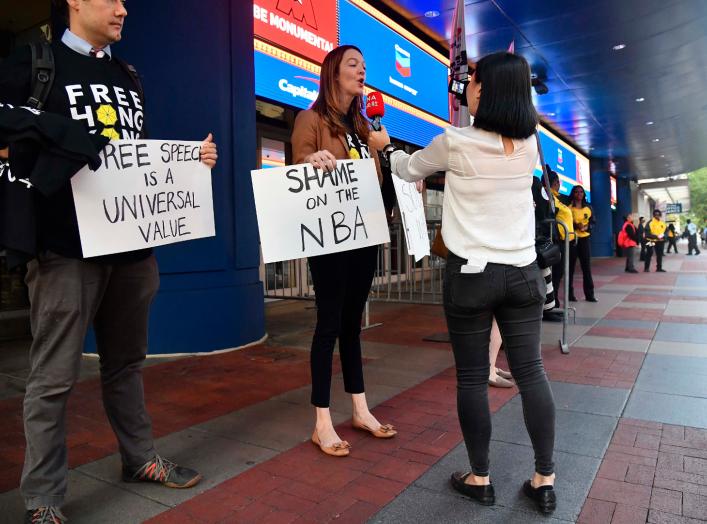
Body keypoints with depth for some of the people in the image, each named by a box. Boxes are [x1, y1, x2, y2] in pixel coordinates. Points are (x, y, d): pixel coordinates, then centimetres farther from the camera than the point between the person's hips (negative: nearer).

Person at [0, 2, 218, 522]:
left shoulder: (128, 79, 21)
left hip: (133, 243, 6)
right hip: (67, 244, -5)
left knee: (126, 361, 16)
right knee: (55, 375, 1)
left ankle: (141, 458, 30)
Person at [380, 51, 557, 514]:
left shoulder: (455, 143, -9)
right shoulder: (530, 144, 4)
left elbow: (410, 170, 10)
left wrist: (387, 148, 29)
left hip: (471, 273, -4)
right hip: (523, 272, 5)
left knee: (472, 377, 7)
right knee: (531, 372, 10)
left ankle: (480, 478, 20)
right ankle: (545, 480, 20)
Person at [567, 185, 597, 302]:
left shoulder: (588, 207, 12)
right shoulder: (569, 207, -1)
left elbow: (593, 221, 12)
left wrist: (587, 227, -9)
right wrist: (576, 226, -21)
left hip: (585, 239, 4)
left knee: (587, 266, 2)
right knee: (571, 266, -1)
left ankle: (589, 294, 6)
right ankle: (570, 294, 4)